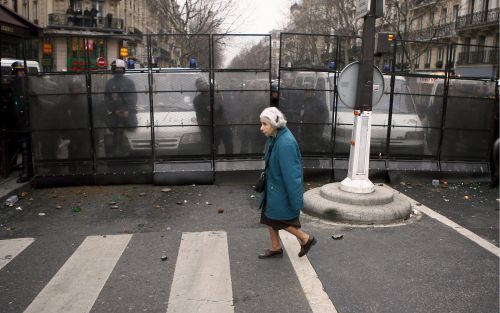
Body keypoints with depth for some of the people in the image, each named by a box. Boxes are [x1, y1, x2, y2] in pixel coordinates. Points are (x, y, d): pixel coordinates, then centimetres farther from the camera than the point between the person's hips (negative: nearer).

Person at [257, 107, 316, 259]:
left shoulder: (286, 143, -29)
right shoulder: (274, 137, -1)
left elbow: (291, 173, -27)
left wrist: (296, 201, -23)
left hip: (283, 188, -9)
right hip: (273, 184, 9)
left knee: (277, 219, 6)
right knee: (268, 216, 16)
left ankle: (306, 239, 24)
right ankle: (275, 248, 33)